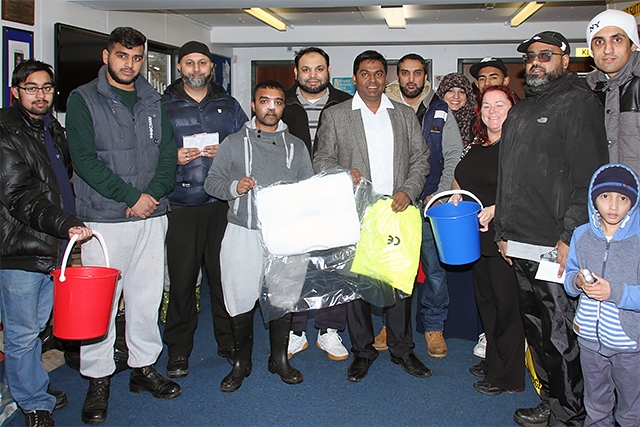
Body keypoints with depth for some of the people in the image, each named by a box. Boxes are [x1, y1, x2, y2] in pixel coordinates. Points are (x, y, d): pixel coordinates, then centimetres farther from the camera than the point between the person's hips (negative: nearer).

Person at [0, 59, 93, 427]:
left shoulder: (52, 128, 14)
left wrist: (71, 224, 21)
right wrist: (66, 225, -31)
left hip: (53, 246, 8)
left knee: (36, 326, 19)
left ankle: (33, 388, 34)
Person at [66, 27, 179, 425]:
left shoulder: (154, 101, 12)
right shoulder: (83, 99, 0)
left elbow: (168, 153, 7)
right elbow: (85, 160, -10)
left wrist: (154, 193, -11)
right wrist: (132, 196, -14)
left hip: (152, 216, 4)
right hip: (104, 217, -4)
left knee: (147, 295, 10)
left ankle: (144, 366, 25)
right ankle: (98, 380, 15)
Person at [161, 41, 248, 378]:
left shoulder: (229, 106, 14)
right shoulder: (163, 107, 8)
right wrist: (173, 159, -10)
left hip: (223, 205, 2)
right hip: (181, 207, -1)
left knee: (225, 274, 5)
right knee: (181, 279, -1)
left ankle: (229, 341, 21)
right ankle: (178, 350, 13)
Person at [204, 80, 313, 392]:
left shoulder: (296, 147, 14)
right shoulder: (234, 143, 9)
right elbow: (212, 182, 6)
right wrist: (234, 187, -13)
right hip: (243, 235, -1)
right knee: (241, 300, 2)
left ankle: (280, 359, 25)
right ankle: (241, 363, 19)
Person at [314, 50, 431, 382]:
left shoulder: (406, 115, 13)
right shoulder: (334, 116, 7)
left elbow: (420, 158, 10)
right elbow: (322, 160, 5)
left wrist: (409, 190, -6)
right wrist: (343, 174, -15)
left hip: (397, 212, 2)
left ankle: (401, 349, 21)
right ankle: (362, 350, 19)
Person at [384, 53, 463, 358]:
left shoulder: (440, 111, 6)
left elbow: (454, 157, 6)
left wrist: (441, 194, -5)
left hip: (430, 203, 0)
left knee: (434, 266, 2)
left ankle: (433, 326, 17)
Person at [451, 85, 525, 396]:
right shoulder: (477, 147, 14)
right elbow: (461, 180, 29)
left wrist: (497, 210, -25)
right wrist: (457, 194, 10)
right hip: (478, 239, 8)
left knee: (506, 304, 1)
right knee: (486, 300, 17)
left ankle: (508, 376, 15)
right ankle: (493, 361, 34)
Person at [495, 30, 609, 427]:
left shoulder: (578, 102, -5)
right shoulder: (520, 111, 20)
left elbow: (590, 175, -14)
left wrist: (572, 236, -19)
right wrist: (503, 231, 18)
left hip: (557, 246, -8)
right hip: (520, 245, 8)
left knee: (561, 336, -1)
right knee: (536, 330, 14)